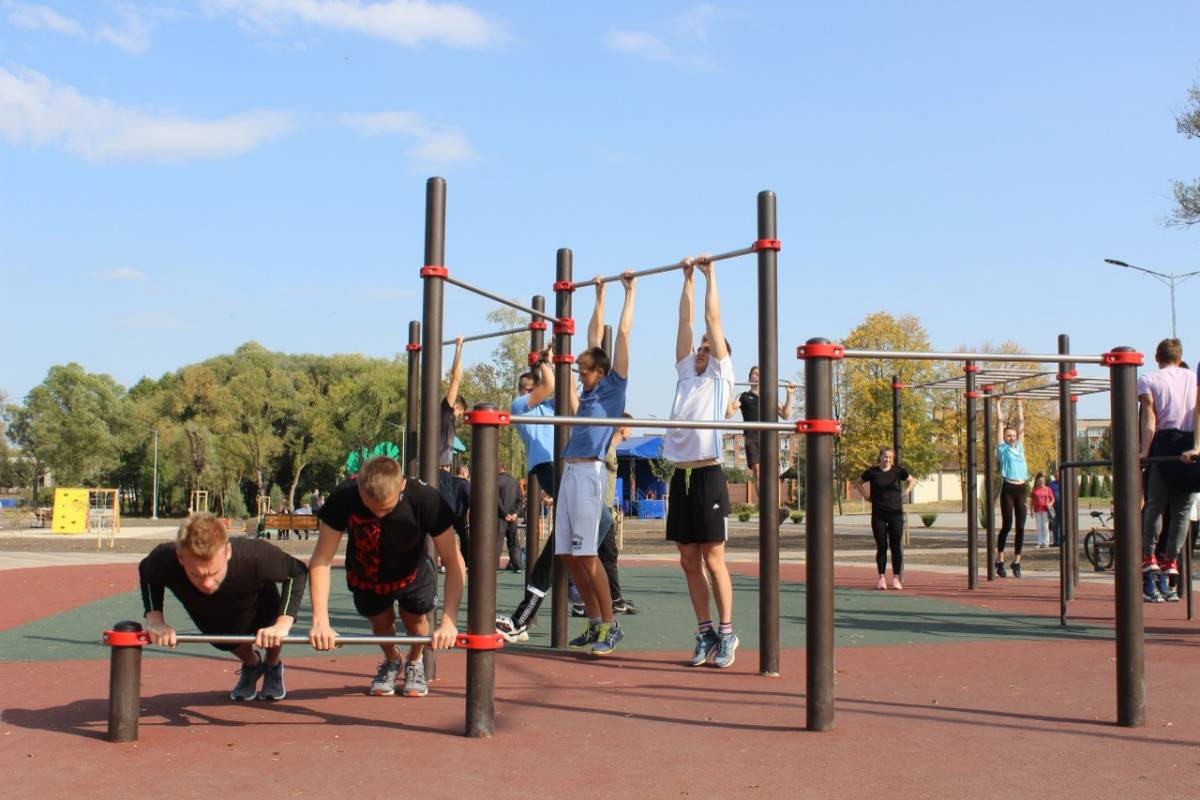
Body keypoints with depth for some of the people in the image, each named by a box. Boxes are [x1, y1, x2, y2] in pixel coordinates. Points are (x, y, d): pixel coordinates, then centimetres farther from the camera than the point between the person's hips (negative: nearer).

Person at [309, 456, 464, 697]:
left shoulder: (425, 498, -38)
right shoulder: (342, 498, -36)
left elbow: (454, 562, -35)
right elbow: (321, 560, -33)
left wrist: (448, 621, -44)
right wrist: (321, 622, -42)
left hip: (412, 573, 0)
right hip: (365, 575, 1)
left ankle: (415, 664, 34)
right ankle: (392, 661, 41)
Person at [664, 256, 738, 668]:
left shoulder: (720, 374, 6)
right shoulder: (686, 373, 19)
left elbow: (712, 319, 3)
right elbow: (686, 320, 19)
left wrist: (710, 275, 8)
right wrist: (688, 278, 21)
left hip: (708, 475, -6)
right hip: (680, 475, 6)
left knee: (712, 558, -3)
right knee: (689, 561, 7)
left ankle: (726, 633, 5)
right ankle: (705, 633, 15)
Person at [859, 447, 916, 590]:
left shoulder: (898, 470, 0)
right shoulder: (872, 472, 0)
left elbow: (913, 481, 15)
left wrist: (905, 493, 4)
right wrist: (867, 496, 6)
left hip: (895, 513, 0)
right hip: (878, 515, 0)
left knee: (896, 546, 1)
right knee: (881, 547, 2)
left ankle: (896, 578, 8)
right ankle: (882, 578, 8)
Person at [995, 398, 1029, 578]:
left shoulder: (1019, 447, 17)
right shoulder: (1003, 448, 5)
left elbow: (1021, 422, 21)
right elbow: (1000, 422, 8)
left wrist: (1019, 405, 27)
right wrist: (998, 404, 14)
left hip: (1021, 488, 4)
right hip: (1008, 488, -4)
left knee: (1020, 527, 2)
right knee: (1006, 526, -3)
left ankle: (1016, 563, 9)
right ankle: (999, 561, 7)